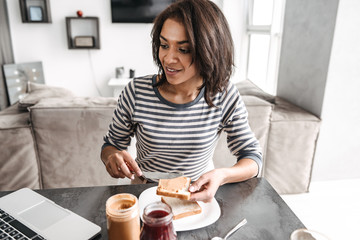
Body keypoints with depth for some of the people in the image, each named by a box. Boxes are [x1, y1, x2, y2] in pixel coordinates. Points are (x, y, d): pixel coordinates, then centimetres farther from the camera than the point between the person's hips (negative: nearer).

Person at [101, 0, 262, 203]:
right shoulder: (136, 92, -14)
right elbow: (111, 145, 1)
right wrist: (113, 156, -24)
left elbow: (252, 157, -6)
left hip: (200, 194, 0)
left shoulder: (225, 96, -13)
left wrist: (222, 176, -27)